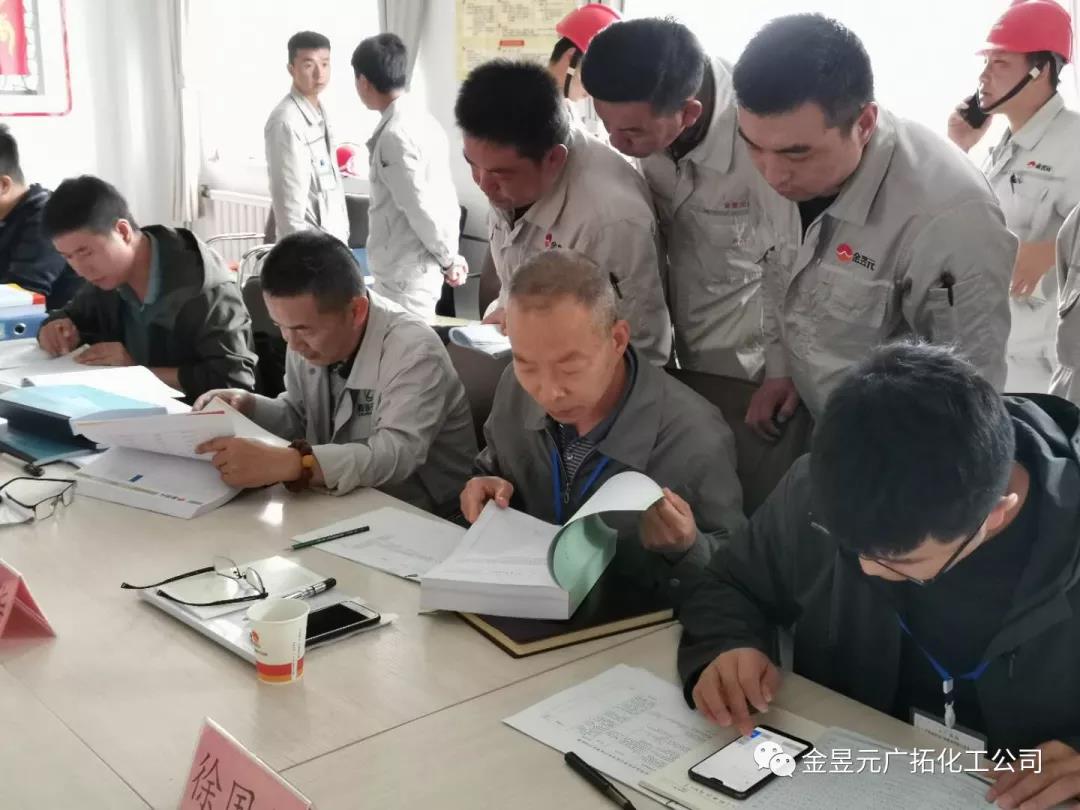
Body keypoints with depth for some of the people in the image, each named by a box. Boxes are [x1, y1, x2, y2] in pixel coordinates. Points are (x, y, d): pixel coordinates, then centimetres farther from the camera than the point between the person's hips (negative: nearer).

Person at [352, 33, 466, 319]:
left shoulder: (395, 134, -20)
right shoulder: (422, 120, 9)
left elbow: (420, 208, -20)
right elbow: (445, 196, 12)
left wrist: (449, 259, -9)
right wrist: (449, 257, 12)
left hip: (405, 274, -9)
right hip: (412, 269, 9)